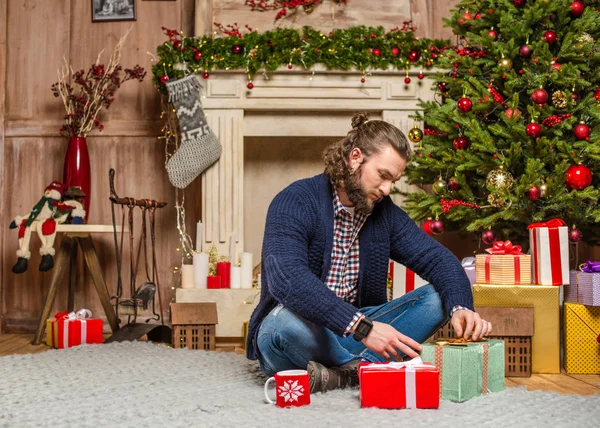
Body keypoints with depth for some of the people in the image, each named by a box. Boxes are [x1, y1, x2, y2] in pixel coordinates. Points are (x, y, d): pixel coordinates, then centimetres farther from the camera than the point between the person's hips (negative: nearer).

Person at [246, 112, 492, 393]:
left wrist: (461, 307, -23)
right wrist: (362, 327, -39)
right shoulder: (295, 203, -16)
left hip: (355, 332, 6)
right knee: (286, 318, -39)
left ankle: (346, 372, -25)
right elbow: (288, 279, -31)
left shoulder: (385, 211, 4)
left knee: (437, 297, -11)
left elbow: (437, 259, -1)